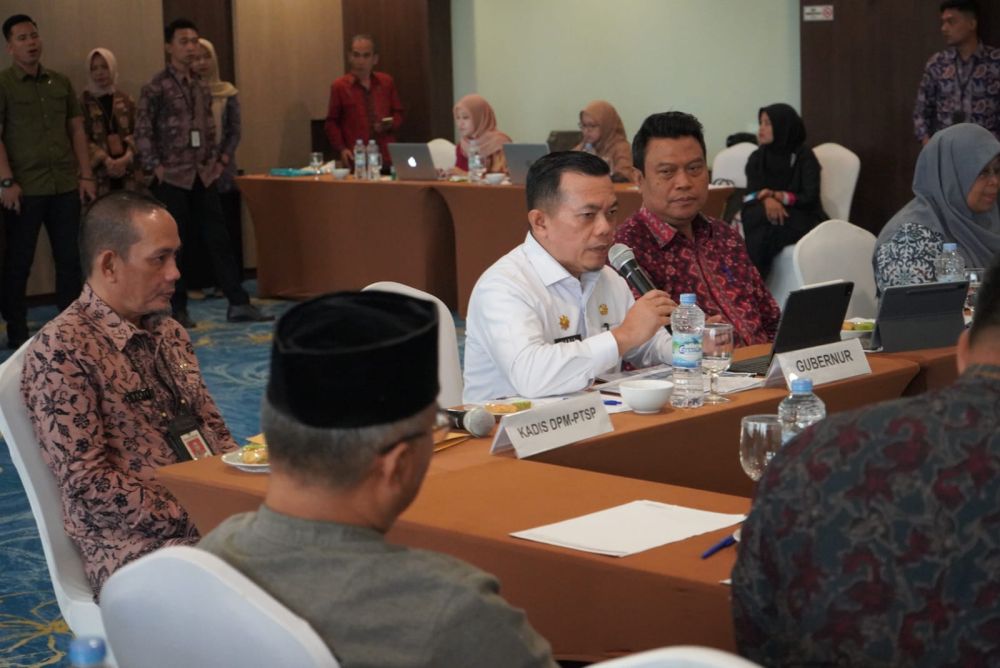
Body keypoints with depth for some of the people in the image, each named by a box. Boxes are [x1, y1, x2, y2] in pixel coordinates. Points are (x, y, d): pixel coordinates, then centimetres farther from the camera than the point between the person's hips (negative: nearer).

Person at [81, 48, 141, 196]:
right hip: (98, 175, -2)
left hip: (128, 174, 2)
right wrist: (105, 160, -16)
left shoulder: (126, 100, 13)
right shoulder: (83, 103, 4)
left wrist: (126, 157, -11)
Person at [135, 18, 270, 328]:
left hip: (203, 176, 6)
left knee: (218, 239, 4)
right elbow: (142, 131, -9)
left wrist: (215, 160, 10)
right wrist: (154, 166, -13)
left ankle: (238, 304, 5)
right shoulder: (157, 87, -8)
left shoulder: (201, 87, 12)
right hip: (172, 178, -6)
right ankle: (177, 309, 10)